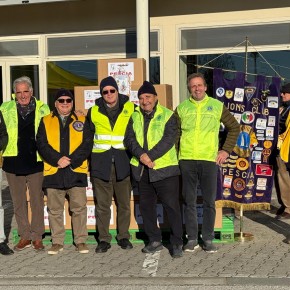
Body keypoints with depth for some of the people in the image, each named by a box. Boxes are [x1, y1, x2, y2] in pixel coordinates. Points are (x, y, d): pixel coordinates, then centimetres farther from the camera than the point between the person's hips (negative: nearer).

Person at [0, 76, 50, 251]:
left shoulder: (42, 109, 4)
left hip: (35, 161, -1)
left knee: (37, 200, 5)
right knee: (18, 201, 9)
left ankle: (37, 237, 16)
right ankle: (25, 236, 21)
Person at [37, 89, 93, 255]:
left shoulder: (82, 121, 10)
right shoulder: (46, 122, 12)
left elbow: (87, 144, 0)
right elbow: (42, 144, 1)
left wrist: (71, 160, -12)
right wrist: (57, 159, -14)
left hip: (76, 171, -1)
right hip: (53, 171, 1)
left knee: (79, 208, 1)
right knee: (55, 209, 6)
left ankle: (81, 241, 12)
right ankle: (57, 242, 17)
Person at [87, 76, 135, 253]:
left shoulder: (131, 109, 4)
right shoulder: (94, 112, 9)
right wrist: (89, 156, 11)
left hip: (123, 162, 0)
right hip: (101, 163, 1)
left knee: (124, 203, 7)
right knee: (102, 204, 3)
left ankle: (124, 237, 20)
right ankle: (104, 239, 12)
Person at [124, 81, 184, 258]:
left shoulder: (168, 116, -2)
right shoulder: (135, 117, 12)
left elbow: (169, 139, -13)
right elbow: (129, 139, 2)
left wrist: (150, 155, -20)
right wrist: (141, 154, -16)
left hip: (165, 169, -5)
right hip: (142, 170, 5)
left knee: (172, 206, -4)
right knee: (146, 206, 12)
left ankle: (177, 243, 7)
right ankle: (155, 240, 26)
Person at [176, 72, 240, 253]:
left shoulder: (217, 106, 5)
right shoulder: (182, 108, 8)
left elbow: (234, 128, 11)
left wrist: (226, 150, 5)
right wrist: (176, 152, 6)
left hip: (210, 160, -1)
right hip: (186, 160, 1)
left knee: (209, 202, 3)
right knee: (189, 202, 6)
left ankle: (208, 239, 15)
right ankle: (192, 239, 16)